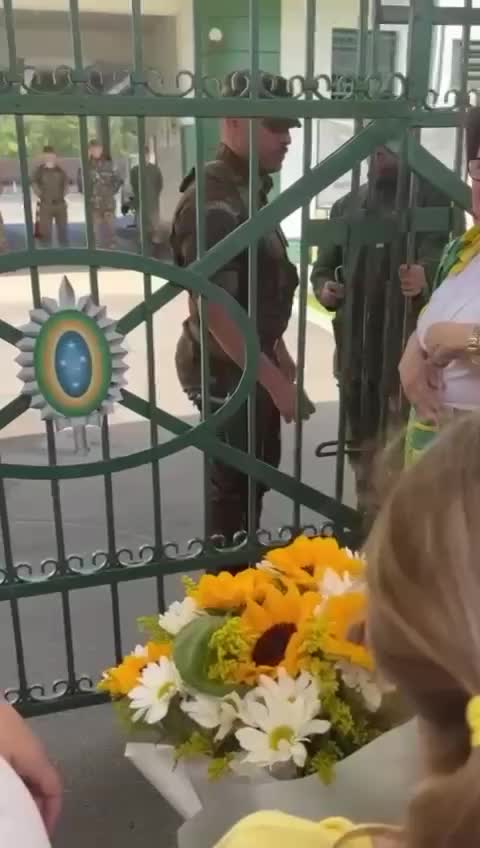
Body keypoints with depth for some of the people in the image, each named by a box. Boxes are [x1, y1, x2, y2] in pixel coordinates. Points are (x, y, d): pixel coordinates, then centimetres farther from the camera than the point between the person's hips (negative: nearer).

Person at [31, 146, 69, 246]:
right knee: (45, 230, -2)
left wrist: (63, 194, 7)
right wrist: (41, 196, -5)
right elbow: (34, 185, 2)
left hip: (60, 203, 3)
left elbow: (66, 183, 17)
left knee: (63, 228, 10)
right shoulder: (39, 170, -3)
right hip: (45, 204, -3)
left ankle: (65, 247, 20)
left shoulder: (60, 170, 7)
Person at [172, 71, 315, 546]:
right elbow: (213, 309, -27)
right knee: (235, 482, 5)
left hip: (253, 361, 10)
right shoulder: (214, 203, -22)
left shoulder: (251, 190, 9)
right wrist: (275, 380, -24)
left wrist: (278, 355, 19)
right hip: (226, 370, -10)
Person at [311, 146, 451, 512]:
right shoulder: (345, 205, 14)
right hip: (355, 347, 5)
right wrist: (323, 288, -6)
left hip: (407, 348, -5)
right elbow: (323, 266, 18)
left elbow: (437, 257, -17)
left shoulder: (430, 198, -1)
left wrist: (424, 277, -41)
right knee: (362, 444, 15)